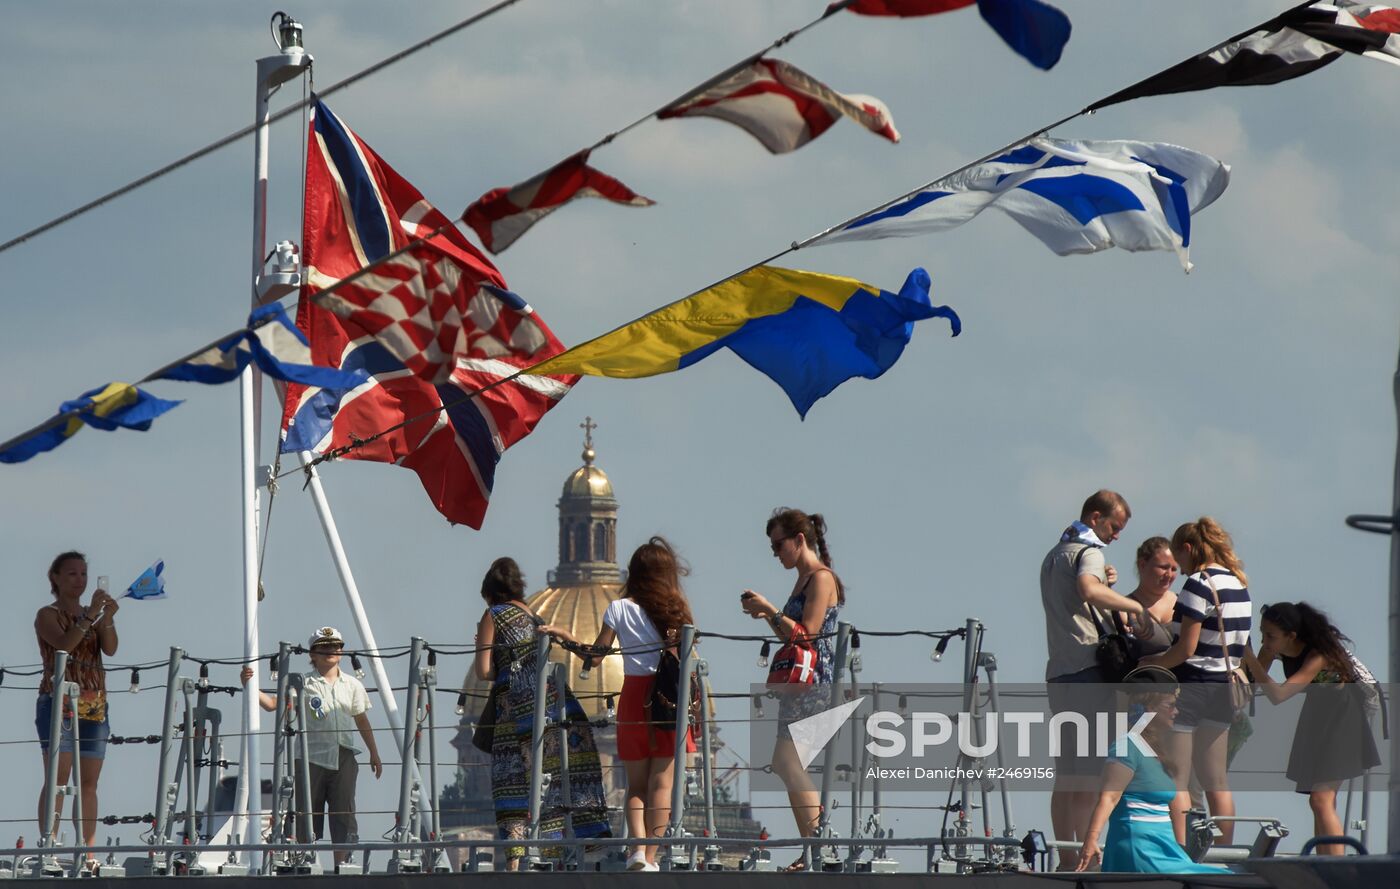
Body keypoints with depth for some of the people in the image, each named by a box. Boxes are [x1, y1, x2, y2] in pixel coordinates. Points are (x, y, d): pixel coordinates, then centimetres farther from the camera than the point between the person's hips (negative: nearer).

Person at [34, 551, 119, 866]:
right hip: (58, 703, -5)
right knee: (57, 779, -14)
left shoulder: (93, 615, 16)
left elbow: (110, 649, 0)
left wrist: (108, 618, -17)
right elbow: (64, 643, -18)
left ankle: (88, 852, 0)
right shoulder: (48, 615, 1)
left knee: (89, 782, 1)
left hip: (95, 707, 5)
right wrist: (90, 614, -23)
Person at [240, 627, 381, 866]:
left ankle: (342, 865, 6)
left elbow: (362, 720, 19)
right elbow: (273, 703, -7)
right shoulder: (303, 684, 1)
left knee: (344, 816, 0)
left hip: (343, 758, 3)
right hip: (310, 758, -3)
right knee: (306, 813, -2)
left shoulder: (352, 686, 12)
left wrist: (374, 753, 20)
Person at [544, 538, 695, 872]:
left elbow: (596, 653, 2)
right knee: (661, 783, 2)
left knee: (636, 783, 9)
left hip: (634, 696, 0)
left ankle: (637, 845, -11)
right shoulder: (677, 610, 1)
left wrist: (564, 635, 12)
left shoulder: (618, 609, 0)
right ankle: (651, 856, -3)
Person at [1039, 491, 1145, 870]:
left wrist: (1103, 585, 12)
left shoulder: (1054, 555, 23)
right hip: (1088, 668, -9)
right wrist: (1136, 605, -22)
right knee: (1090, 774, -10)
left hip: (1058, 672, 9)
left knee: (1066, 775, 8)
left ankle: (1066, 859, 7)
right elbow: (1088, 591, -29)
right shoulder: (1089, 553, -7)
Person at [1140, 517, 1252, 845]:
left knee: (1175, 778, -3)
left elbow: (1186, 649, -18)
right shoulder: (1238, 584, 10)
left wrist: (1150, 664, -4)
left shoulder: (1199, 584, -15)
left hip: (1190, 684, -8)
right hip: (1222, 687, 8)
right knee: (1215, 780, 14)